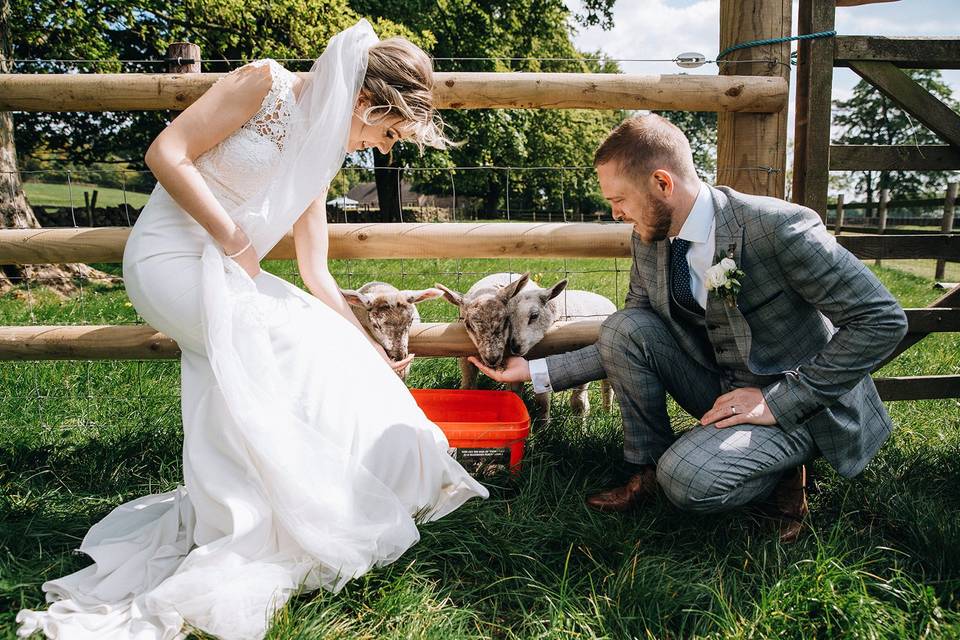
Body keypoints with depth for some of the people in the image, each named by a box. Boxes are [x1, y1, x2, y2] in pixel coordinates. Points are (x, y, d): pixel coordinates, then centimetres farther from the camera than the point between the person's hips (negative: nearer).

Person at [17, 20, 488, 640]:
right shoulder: (266, 83, -11)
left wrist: (368, 352, 11)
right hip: (171, 258, -8)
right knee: (299, 347, -19)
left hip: (225, 270, 8)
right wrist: (235, 239, -18)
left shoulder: (319, 151, 10)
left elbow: (316, 275, 11)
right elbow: (166, 154, -16)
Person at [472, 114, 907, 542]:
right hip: (724, 387, 6)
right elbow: (625, 347, 6)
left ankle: (781, 468, 3)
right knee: (623, 327, -14)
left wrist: (779, 401, -23)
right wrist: (536, 372, -1)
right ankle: (648, 468, -1)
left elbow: (883, 320, -21)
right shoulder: (649, 240, -3)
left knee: (687, 479, -29)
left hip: (801, 405, -6)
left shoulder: (777, 227, -25)